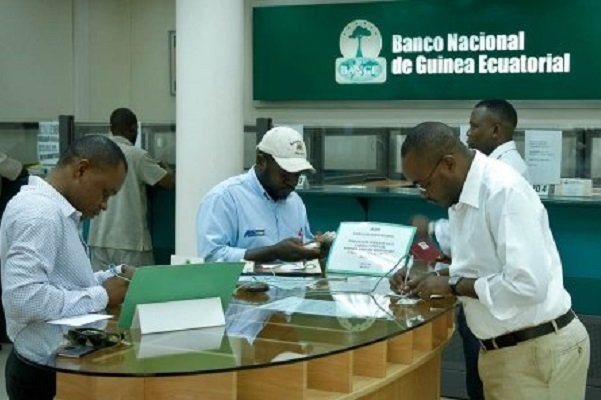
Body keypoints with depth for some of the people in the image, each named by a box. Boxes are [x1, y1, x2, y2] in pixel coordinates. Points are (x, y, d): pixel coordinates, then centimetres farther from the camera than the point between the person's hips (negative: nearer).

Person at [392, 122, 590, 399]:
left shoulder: (504, 191, -21)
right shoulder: (462, 198, 6)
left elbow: (528, 284, -28)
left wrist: (452, 286, -18)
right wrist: (425, 282, 2)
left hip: (540, 350, -9)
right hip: (502, 350, 9)